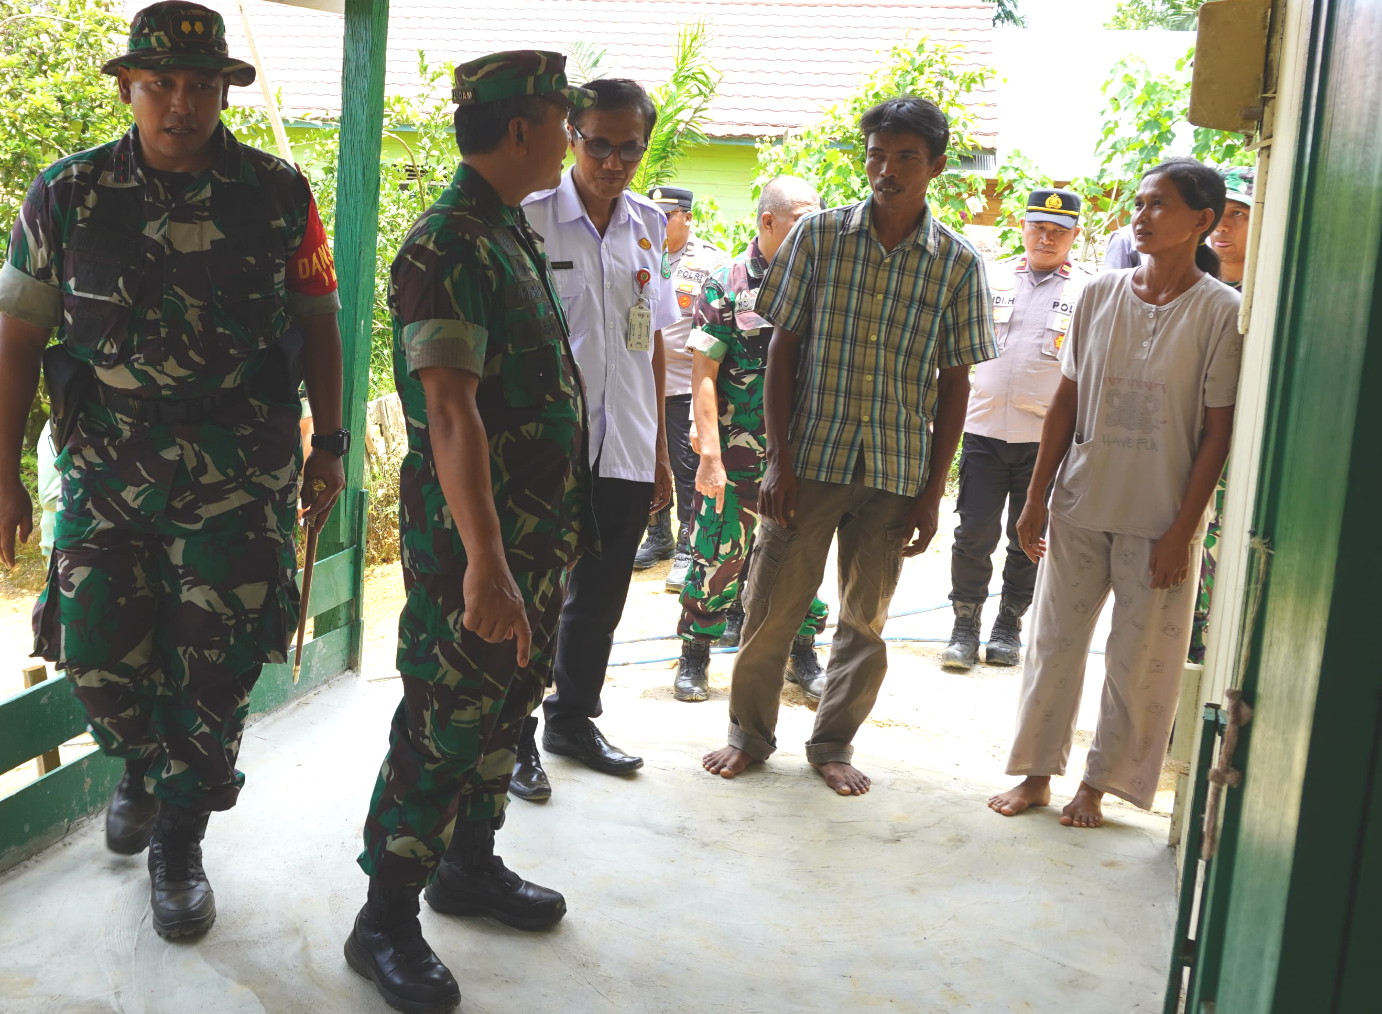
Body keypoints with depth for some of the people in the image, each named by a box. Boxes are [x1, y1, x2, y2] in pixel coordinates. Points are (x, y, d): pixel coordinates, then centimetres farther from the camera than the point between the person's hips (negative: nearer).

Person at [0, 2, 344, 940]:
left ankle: (180, 842, 22)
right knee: (98, 655, 6)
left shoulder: (279, 195, -1)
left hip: (241, 477, -1)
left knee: (216, 670, 2)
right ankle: (141, 768, 39)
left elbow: (319, 325, 7)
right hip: (106, 472, 1)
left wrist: (329, 447, 5)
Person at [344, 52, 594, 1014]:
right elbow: (451, 415, -27)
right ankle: (387, 922, 13)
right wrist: (483, 564, -32)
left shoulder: (516, 235, 12)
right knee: (445, 726, -1)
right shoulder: (447, 248, -18)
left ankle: (472, 864, 36)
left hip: (542, 529, 9)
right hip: (471, 536, -9)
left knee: (507, 702, 19)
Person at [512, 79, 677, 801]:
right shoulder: (529, 219, -7)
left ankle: (573, 719, 34)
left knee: (600, 598, 16)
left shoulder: (650, 227, 8)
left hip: (627, 453, 5)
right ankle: (515, 739, 20)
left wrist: (660, 453, 14)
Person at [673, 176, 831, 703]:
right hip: (738, 454, -3)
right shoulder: (725, 285, -5)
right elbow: (704, 374, -7)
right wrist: (710, 454, -14)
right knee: (719, 556, 4)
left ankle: (801, 654, 28)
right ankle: (694, 657, 21)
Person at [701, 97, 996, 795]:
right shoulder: (820, 234, -1)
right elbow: (782, 348, 0)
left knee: (866, 619, 11)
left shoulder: (957, 263, 0)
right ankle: (749, 733, 25)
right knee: (771, 607, 5)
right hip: (809, 457, 0)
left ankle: (833, 744, 28)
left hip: (897, 472, 1)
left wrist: (932, 493, 0)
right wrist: (779, 461, -6)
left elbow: (954, 383, 3)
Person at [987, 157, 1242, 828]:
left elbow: (1217, 433, -8)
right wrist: (1036, 500, 4)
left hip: (1161, 519, -3)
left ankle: (1098, 784, 22)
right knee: (1056, 640, 10)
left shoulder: (1222, 312, -8)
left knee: (1141, 658, 5)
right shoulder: (1101, 294, 3)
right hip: (1080, 505, 4)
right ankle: (1036, 773, 24)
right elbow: (1066, 402, 6)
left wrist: (1182, 531, -11)